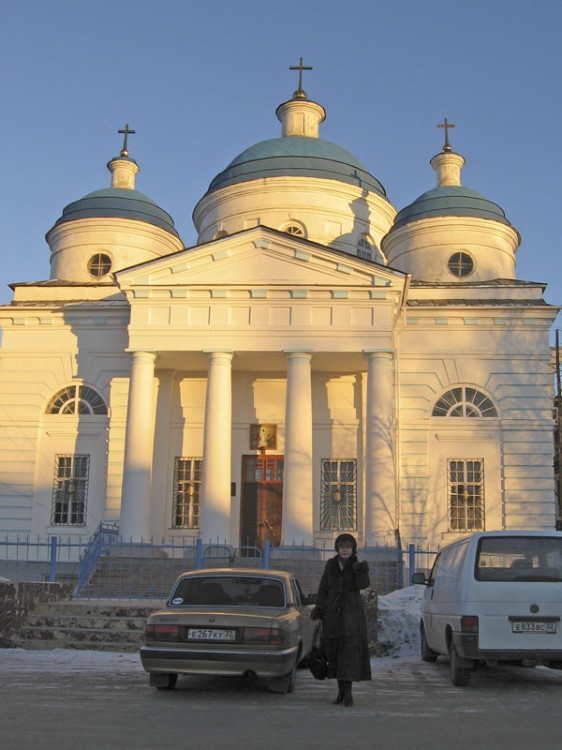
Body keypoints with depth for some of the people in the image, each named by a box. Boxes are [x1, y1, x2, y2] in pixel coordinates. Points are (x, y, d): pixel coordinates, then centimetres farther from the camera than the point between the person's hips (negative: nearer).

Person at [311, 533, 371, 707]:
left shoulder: (357, 565, -2)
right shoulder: (331, 564, 6)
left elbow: (363, 584, -18)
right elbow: (323, 588, 5)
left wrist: (362, 568, -34)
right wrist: (318, 609, -6)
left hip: (352, 611, -3)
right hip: (333, 612, 3)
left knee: (350, 649, -12)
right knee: (334, 651, 5)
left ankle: (348, 691, -12)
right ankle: (341, 690, 15)